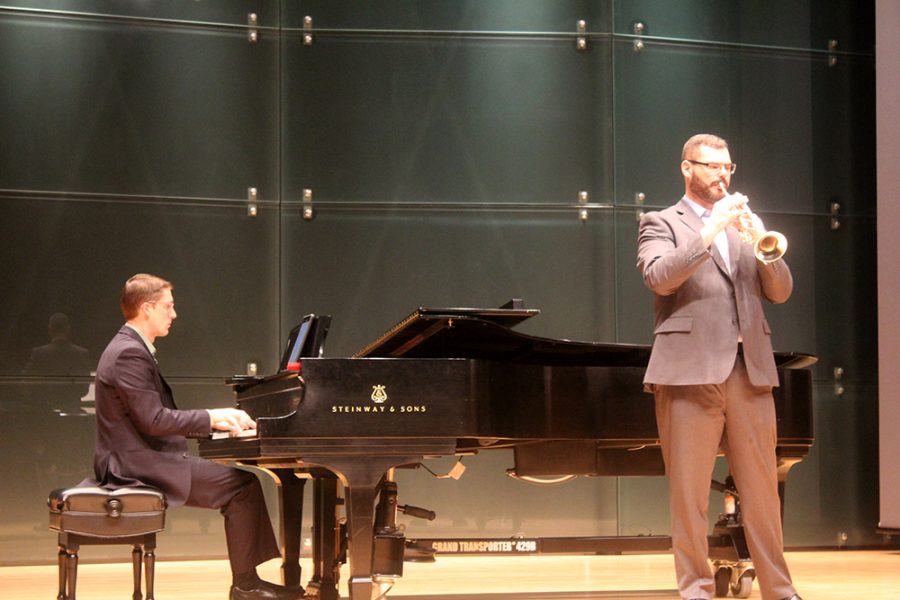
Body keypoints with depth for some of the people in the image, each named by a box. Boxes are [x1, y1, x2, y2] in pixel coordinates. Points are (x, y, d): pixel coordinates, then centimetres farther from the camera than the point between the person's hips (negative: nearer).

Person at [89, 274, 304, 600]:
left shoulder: (130, 349, 17)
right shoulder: (130, 354, -17)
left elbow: (158, 416, 18)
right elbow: (153, 420, -23)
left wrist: (215, 420, 9)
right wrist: (210, 417, -14)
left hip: (142, 459, 11)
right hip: (138, 465, -11)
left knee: (239, 481, 11)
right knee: (243, 484, -11)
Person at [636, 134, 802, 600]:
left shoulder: (745, 223, 22)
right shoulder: (661, 223, 7)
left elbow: (780, 291, 13)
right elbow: (659, 278, -12)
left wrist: (761, 244, -5)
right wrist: (711, 231, -17)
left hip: (750, 371, 4)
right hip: (690, 369, -4)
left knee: (762, 489, 4)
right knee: (689, 490, -3)